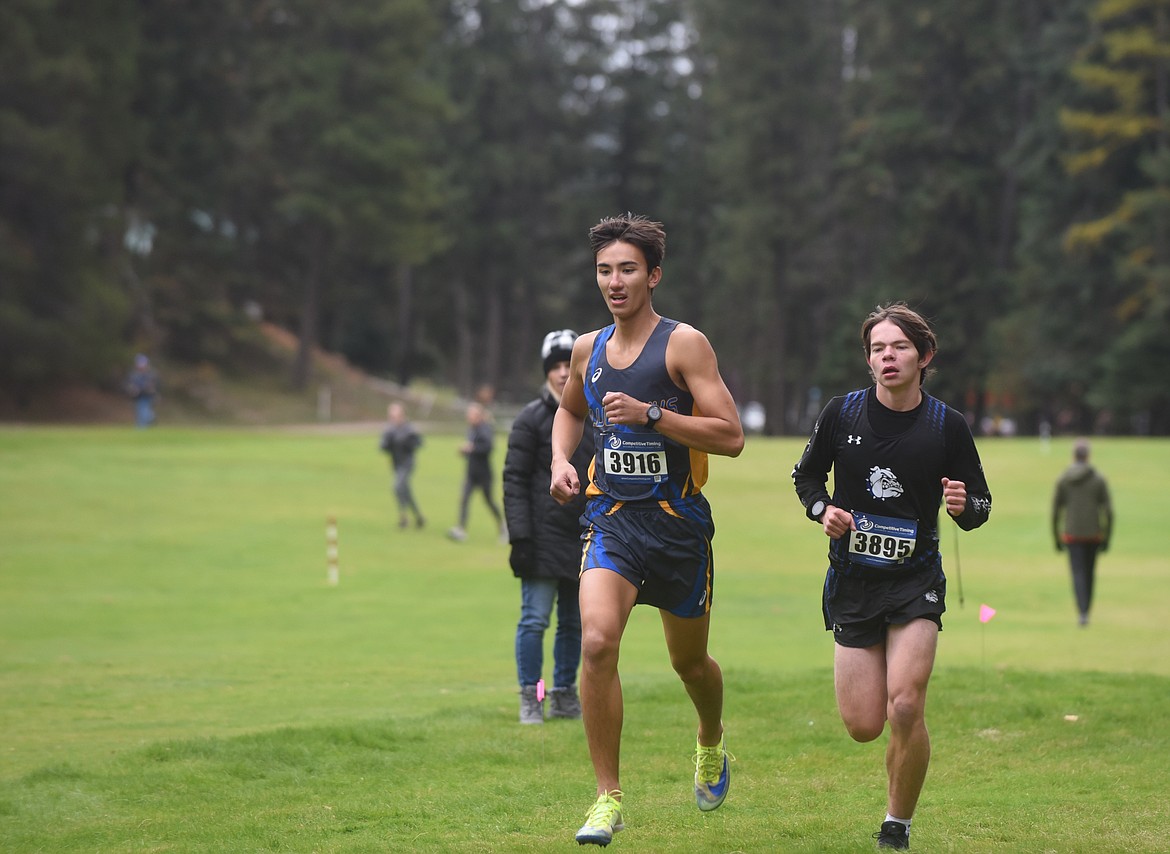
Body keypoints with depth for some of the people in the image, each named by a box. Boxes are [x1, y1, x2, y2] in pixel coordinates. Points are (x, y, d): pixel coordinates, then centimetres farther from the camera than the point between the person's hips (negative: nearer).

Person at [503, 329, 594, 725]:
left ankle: (564, 694, 18)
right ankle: (530, 698, 0)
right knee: (535, 619, -6)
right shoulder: (532, 419, -4)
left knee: (574, 622, 9)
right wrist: (520, 538, -14)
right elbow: (514, 481, -7)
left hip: (585, 541, 5)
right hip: (544, 539, -5)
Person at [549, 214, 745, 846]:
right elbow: (569, 409, 29)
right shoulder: (587, 350, 6)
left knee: (689, 661, 14)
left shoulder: (684, 344, -8)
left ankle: (711, 744, 49)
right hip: (611, 518, 2)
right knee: (597, 640, -21)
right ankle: (608, 798, -13)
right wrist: (561, 460, 9)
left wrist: (651, 414, -22)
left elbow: (730, 437, -14)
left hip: (678, 523, -2)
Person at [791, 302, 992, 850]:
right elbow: (806, 475, 14)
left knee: (905, 708, -20)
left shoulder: (947, 425, -4)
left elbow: (978, 507, 4)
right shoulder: (841, 413, -1)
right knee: (863, 727, 0)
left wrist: (965, 506, -19)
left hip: (916, 583, -1)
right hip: (851, 581, 2)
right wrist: (821, 509, -6)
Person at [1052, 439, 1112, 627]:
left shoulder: (1063, 480, -1)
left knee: (1078, 574, -4)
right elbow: (1108, 511, -4)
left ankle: (1082, 613, -22)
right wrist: (1106, 538, 3)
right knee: (1089, 574, 15)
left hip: (1072, 534, -1)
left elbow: (1056, 511, 1)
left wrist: (1057, 539, 10)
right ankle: (1085, 612, 22)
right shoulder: (1099, 479, -2)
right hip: (1093, 534, 1)